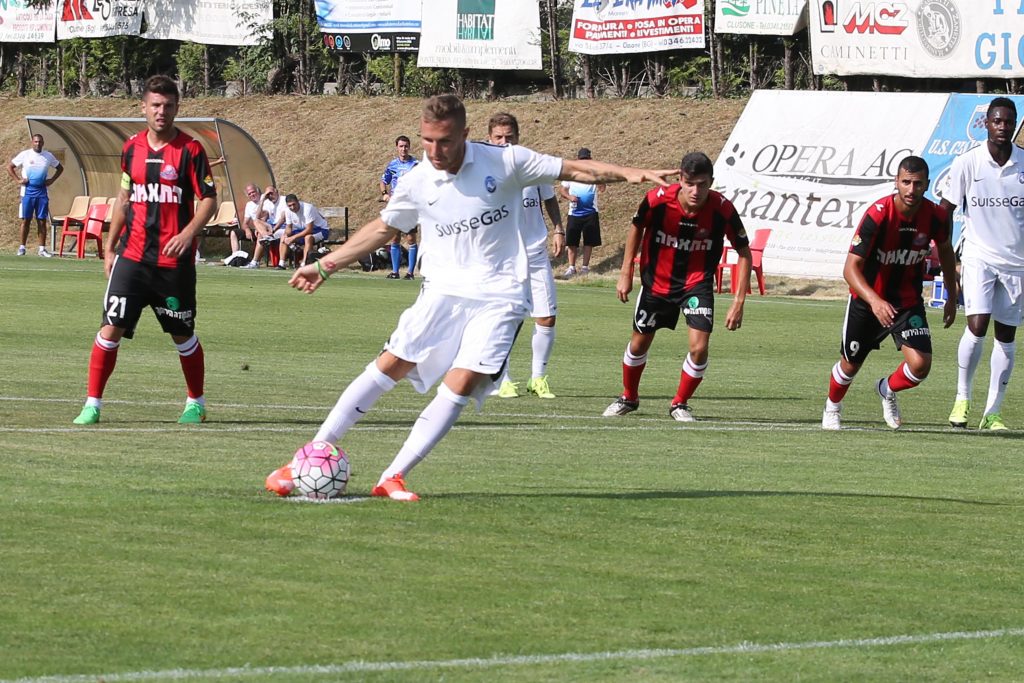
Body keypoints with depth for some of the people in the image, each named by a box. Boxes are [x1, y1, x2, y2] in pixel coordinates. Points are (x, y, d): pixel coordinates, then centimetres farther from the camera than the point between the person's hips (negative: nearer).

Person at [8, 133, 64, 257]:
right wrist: (18, 179, -5)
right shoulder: (25, 155, -1)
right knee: (26, 220, -1)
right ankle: (22, 247, 4)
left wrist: (52, 180, 7)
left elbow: (60, 168, 20)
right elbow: (10, 167, 4)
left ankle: (42, 249, 4)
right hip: (28, 191, -2)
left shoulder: (48, 156, 6)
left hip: (42, 191, 2)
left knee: (42, 221, 1)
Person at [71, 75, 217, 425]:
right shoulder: (132, 147, 8)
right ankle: (92, 405, 0)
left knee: (183, 335, 9)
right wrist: (110, 246, 17)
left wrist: (188, 233, -21)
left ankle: (196, 404, 27)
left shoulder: (190, 150, -5)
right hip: (132, 255, 3)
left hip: (174, 260, -3)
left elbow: (208, 200, -5)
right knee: (111, 328, -7)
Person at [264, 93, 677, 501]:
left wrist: (629, 173, -9)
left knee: (460, 386, -16)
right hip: (443, 292, 2)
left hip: (499, 296, -2)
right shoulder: (416, 183, 1)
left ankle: (393, 479, -12)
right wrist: (324, 266, 20)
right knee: (390, 367, -9)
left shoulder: (504, 162, -5)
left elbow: (573, 171, 2)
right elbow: (382, 228, 18)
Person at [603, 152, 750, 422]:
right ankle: (629, 398, 40)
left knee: (699, 347, -16)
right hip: (657, 281, 1)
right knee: (639, 342, 13)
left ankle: (680, 404, 10)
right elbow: (637, 228, -1)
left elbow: (744, 252, -11)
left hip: (697, 283, -1)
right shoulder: (657, 200, -24)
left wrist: (739, 302, -15)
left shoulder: (723, 210, -25)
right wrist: (626, 273, 1)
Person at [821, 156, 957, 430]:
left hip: (909, 301, 2)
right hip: (868, 300, -2)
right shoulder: (878, 214, -29)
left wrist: (952, 297, 12)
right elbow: (851, 268, -31)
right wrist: (875, 301, -46)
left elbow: (945, 250, 8)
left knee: (920, 365, -15)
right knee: (850, 365, 14)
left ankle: (887, 389, 20)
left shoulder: (936, 217, -16)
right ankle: (832, 408, 48)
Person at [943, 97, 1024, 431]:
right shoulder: (966, 163, -5)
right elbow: (945, 211, 3)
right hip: (979, 256, -2)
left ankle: (993, 412, 11)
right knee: (976, 327, -16)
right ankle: (962, 397, 4)